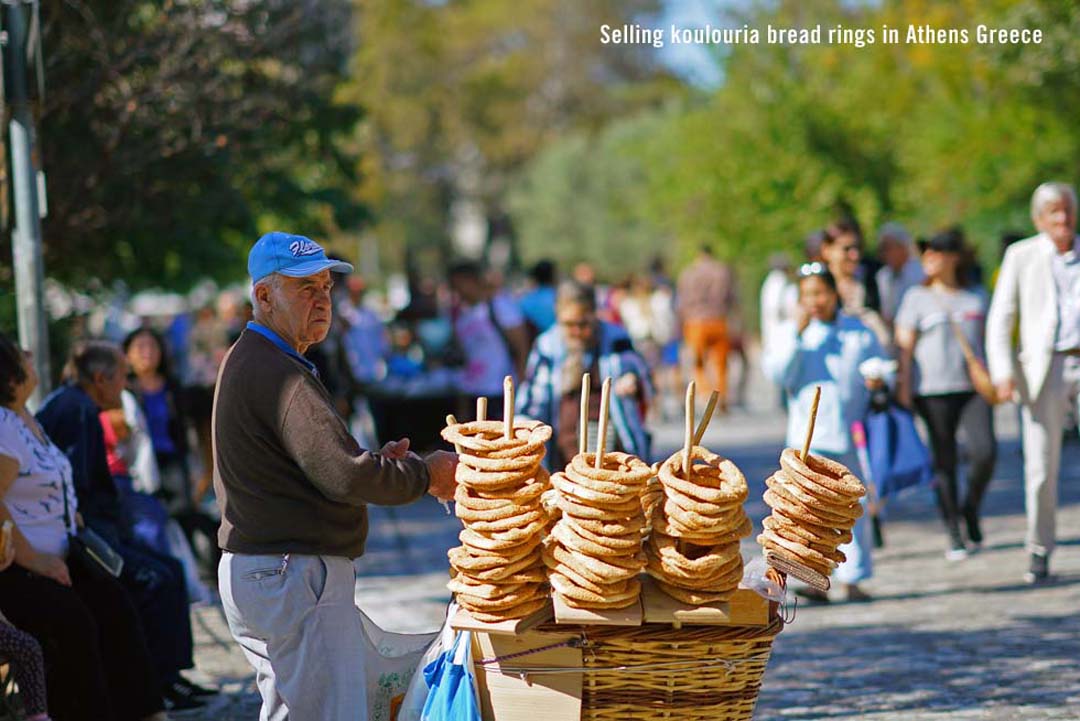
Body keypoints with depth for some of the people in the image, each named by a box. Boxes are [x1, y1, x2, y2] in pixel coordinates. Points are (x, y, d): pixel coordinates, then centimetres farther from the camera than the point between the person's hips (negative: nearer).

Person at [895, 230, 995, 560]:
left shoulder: (976, 298, 14)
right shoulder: (917, 297, 7)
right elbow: (905, 345, 3)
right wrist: (904, 386, -6)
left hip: (974, 387, 2)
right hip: (934, 390, -2)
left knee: (984, 452, -15)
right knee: (944, 462, -1)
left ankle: (971, 508, 12)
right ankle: (954, 536, 6)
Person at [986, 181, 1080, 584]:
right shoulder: (1021, 256, 6)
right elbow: (1000, 319, 4)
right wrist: (1002, 373, -8)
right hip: (1043, 369, -1)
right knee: (1041, 467, -1)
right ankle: (1039, 552, 12)